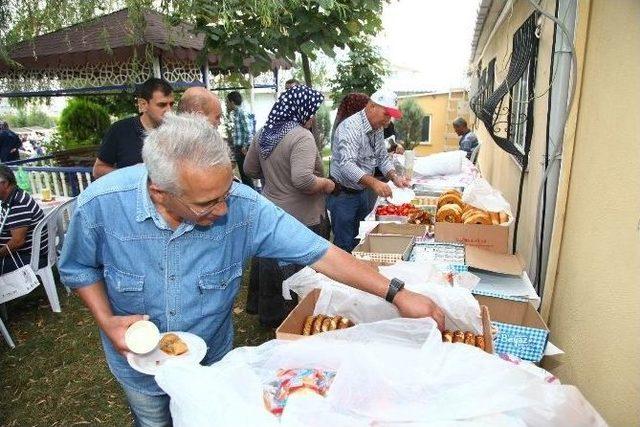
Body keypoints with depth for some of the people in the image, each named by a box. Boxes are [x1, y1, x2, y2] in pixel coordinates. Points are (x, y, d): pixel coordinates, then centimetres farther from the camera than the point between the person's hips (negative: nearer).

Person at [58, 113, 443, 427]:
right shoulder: (100, 205, -27)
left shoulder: (244, 207, -32)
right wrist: (106, 320, -23)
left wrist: (396, 293, -27)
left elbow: (318, 252, -27)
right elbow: (79, 268, -7)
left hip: (212, 361, 0)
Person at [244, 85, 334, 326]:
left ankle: (269, 315, 39)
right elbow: (303, 180, -31)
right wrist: (326, 184, -14)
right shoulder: (302, 137, -19)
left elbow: (249, 169, 15)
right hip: (302, 220, -8)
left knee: (271, 266, 21)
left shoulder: (263, 134, 6)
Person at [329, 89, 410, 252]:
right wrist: (373, 182, -46)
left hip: (363, 192, 9)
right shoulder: (350, 127, -23)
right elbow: (347, 165, -35)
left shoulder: (377, 129, 6)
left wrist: (394, 176, -5)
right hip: (343, 194, -9)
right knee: (346, 246, 0)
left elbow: (382, 158, 13)